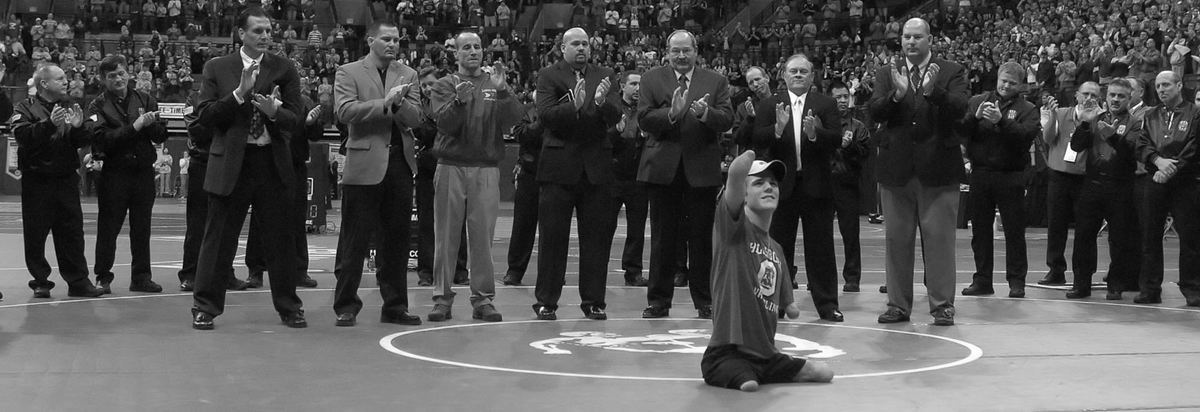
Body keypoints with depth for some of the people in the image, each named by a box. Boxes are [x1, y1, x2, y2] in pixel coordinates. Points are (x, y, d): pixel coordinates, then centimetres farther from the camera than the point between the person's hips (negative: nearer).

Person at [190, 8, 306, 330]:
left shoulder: (284, 70, 5)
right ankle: (205, 307, 11)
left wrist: (273, 111, -21)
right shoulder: (217, 69, 3)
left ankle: (288, 307, 17)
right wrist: (239, 93, -15)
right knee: (219, 238, 2)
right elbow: (204, 115, -4)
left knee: (280, 238, 7)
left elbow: (294, 120, 0)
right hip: (230, 163, -1)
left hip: (273, 163, 1)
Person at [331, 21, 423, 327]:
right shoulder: (349, 72, 3)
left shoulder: (408, 75, 13)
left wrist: (399, 103, -16)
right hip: (365, 165, -4)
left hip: (400, 163, 4)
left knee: (396, 239, 9)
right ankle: (346, 306, 7)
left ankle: (395, 306, 16)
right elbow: (344, 111, -12)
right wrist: (385, 103, -17)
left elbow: (415, 119, 4)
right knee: (355, 241, 0)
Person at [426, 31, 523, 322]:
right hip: (451, 167, -1)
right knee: (446, 235, 0)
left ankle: (483, 298, 5)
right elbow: (445, 123, -8)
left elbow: (512, 119, -4)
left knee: (482, 236, 0)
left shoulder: (495, 85, 11)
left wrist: (501, 92, -21)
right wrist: (459, 100, -26)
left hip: (486, 169, 1)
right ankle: (442, 297, 5)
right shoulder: (444, 87, 8)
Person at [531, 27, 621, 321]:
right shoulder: (549, 76, 2)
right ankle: (546, 301, 8)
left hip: (596, 166, 3)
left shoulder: (604, 76, 10)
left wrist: (601, 103, -21)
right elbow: (545, 115, -11)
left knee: (597, 236, 4)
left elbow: (615, 118, 0)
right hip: (559, 165, -3)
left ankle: (593, 301, 12)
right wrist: (574, 106, -26)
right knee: (553, 236, 1)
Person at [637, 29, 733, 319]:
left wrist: (705, 113, -23)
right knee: (663, 238, 5)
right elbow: (644, 119, -6)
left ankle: (704, 301, 12)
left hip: (702, 170, 0)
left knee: (702, 238, 4)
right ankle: (659, 300, 12)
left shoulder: (715, 82, 7)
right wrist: (671, 113, -22)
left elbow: (727, 120, -4)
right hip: (663, 168, 0)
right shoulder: (652, 80, 6)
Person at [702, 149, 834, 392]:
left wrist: (790, 307, 16)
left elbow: (786, 306, 28)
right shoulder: (734, 226, -5)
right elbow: (735, 176, -24)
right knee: (749, 385, -31)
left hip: (765, 354, 7)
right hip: (727, 354, -6)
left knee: (824, 372, -7)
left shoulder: (776, 249, 18)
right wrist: (747, 157, -31)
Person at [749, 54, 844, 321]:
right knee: (779, 247, 6)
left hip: (816, 186, -1)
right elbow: (758, 140, -7)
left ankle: (827, 304, 7)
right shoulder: (769, 106, 6)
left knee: (820, 247, 2)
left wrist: (815, 133, -27)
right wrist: (778, 128, -24)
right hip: (781, 186, 1)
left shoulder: (826, 105, 4)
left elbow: (836, 140, -8)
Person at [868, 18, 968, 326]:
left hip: (938, 170, -2)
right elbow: (874, 111, -6)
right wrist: (897, 93, -24)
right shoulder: (887, 75, 8)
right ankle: (898, 305, 15)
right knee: (896, 240, 7)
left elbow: (959, 109, -12)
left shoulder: (951, 73, 2)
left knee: (939, 239, 0)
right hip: (896, 170, 3)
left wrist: (932, 91, -29)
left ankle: (942, 306, 5)